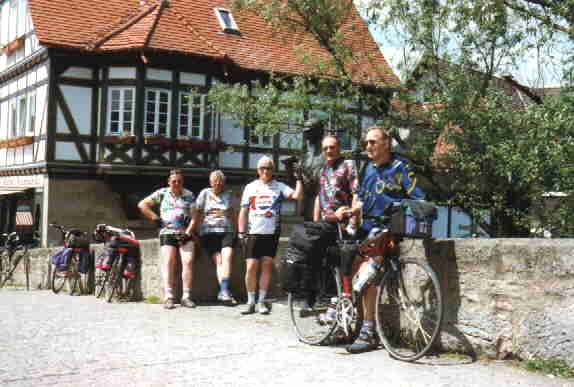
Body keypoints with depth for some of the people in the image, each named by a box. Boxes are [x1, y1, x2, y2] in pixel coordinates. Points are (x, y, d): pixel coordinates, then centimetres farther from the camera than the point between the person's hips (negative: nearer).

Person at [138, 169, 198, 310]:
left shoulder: (189, 195, 9)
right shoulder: (162, 193, 7)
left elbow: (193, 217, 4)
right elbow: (142, 205, 8)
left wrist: (187, 232, -10)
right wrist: (156, 219, 2)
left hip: (185, 234, 1)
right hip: (167, 234, -1)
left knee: (188, 262, -12)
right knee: (168, 264, -10)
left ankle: (186, 297, -9)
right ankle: (168, 297, -13)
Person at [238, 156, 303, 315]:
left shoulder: (279, 186, 7)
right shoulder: (250, 187, 11)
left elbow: (296, 195, -10)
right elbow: (243, 211, 10)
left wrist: (298, 178, -8)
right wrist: (241, 232, 2)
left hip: (271, 233, 0)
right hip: (253, 233, 0)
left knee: (267, 266, 3)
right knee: (251, 267, -3)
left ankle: (261, 301, 11)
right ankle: (250, 302, 7)